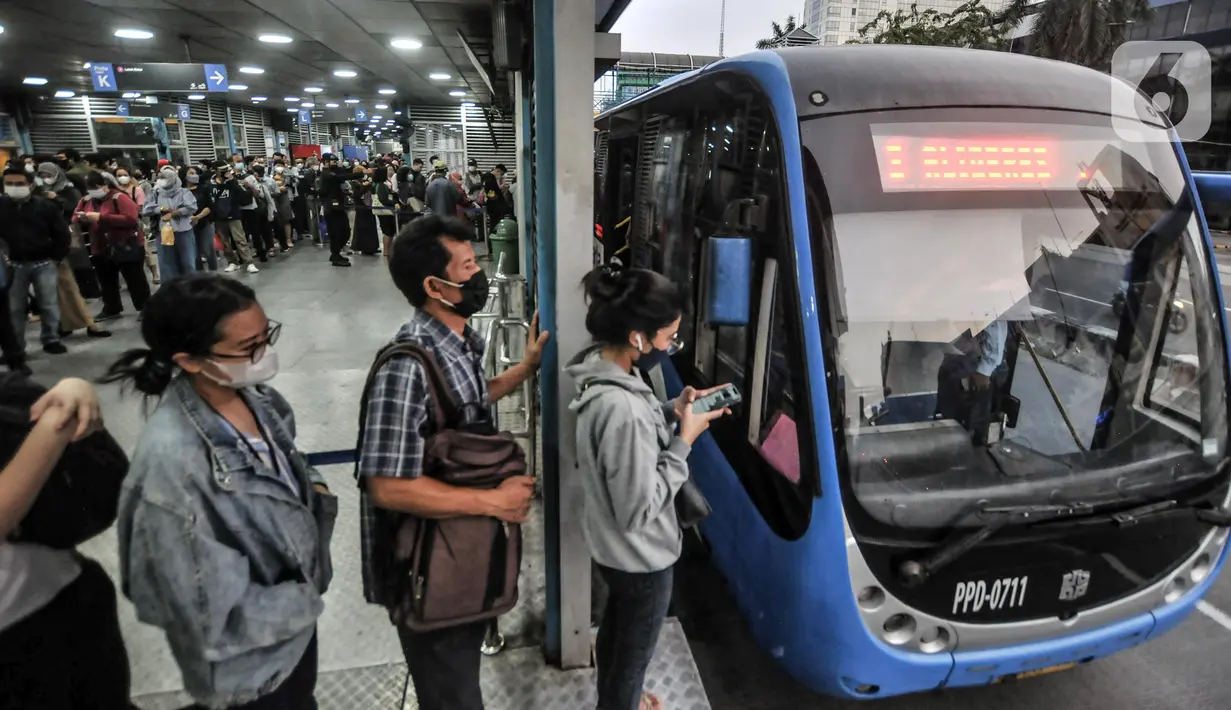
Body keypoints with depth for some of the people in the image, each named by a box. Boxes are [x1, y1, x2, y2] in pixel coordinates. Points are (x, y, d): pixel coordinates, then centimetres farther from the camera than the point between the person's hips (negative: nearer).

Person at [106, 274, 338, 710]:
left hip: (295, 615, 7)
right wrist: (305, 603, -14)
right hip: (249, 666, -6)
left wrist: (315, 489, -7)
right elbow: (213, 615, -27)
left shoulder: (257, 397, -10)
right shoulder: (172, 464, -33)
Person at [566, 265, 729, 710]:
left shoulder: (601, 366, -10)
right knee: (634, 652, 19)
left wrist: (672, 411, -6)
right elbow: (639, 509, -29)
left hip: (612, 546, 9)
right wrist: (684, 440, -23)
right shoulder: (621, 408, -39)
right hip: (639, 556, -9)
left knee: (615, 625, 33)